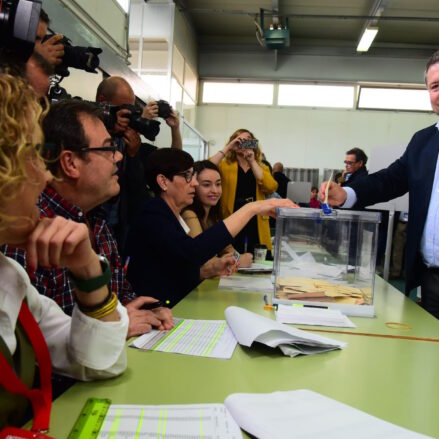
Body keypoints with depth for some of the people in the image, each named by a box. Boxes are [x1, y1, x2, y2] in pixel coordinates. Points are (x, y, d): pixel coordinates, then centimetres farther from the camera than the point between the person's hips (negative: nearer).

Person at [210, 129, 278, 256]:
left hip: (256, 226, 2)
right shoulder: (225, 166, 7)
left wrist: (252, 161, -9)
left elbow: (271, 188, -7)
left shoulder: (262, 168, 13)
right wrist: (227, 148, -12)